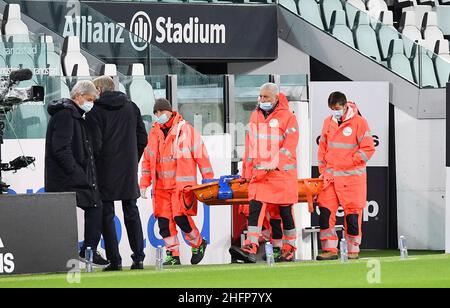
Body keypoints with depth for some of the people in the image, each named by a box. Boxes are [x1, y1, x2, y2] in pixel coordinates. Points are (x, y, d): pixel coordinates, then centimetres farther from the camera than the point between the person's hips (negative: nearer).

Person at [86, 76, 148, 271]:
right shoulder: (131, 107, 8)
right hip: (129, 173, 4)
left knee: (107, 215, 1)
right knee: (132, 214, 10)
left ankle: (114, 260, -4)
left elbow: (95, 144, -13)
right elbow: (142, 138, 9)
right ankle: (138, 258, 4)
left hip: (106, 172, -4)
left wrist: (93, 168, 0)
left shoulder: (96, 112, -8)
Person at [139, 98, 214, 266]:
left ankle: (198, 244, 11)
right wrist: (144, 184, 13)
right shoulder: (154, 133, 12)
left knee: (180, 217, -14)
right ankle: (173, 256, 9)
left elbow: (201, 155, -1)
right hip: (161, 186, 5)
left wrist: (209, 181, -3)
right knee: (164, 220, 0)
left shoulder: (186, 129, -3)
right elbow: (147, 160, 19)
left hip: (182, 184, -5)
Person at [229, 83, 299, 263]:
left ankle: (289, 249, 14)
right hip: (259, 173, 4)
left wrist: (273, 165, -21)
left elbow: (289, 147, -12)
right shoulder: (255, 116, 14)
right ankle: (250, 249, -17)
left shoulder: (287, 117, -4)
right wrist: (248, 171, 17)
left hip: (282, 173, -4)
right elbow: (250, 145, 20)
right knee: (255, 208, -9)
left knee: (285, 211, 3)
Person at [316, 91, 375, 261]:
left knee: (352, 214, -1)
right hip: (331, 176, 5)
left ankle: (353, 250, 9)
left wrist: (349, 162, -12)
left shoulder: (359, 122, -7)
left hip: (352, 176, -5)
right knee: (325, 211, -2)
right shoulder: (328, 122, 10)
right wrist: (323, 169, 9)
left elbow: (368, 148, -9)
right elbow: (322, 147, 17)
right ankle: (330, 250, 3)